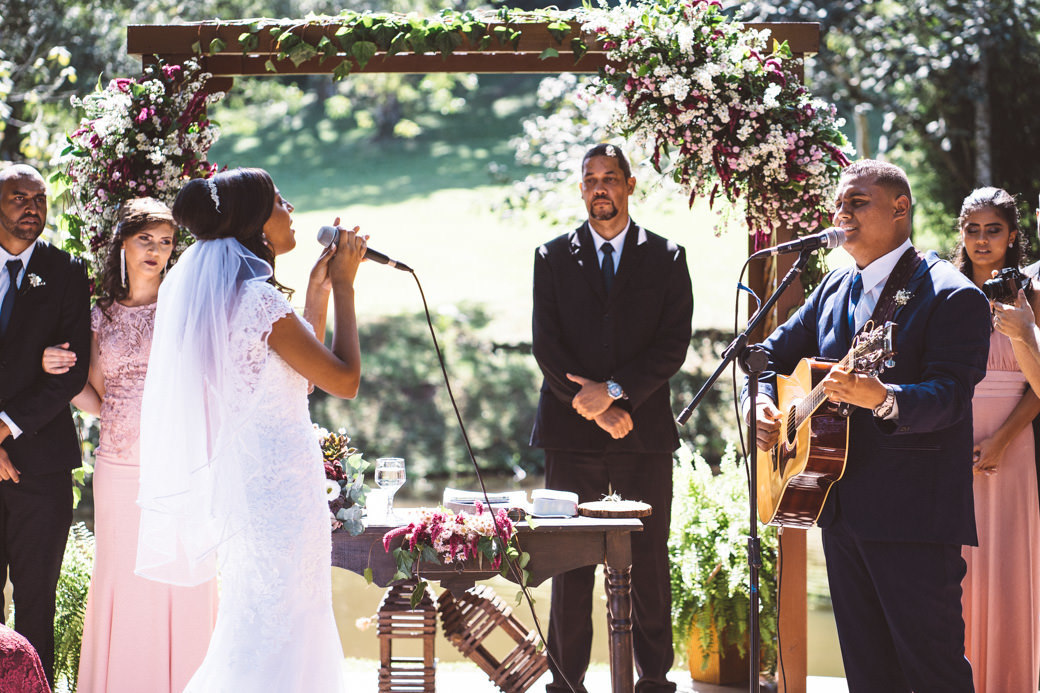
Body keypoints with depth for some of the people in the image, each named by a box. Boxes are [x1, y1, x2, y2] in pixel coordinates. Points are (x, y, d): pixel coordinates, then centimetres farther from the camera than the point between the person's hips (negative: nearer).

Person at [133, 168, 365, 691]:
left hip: (238, 481, 10)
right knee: (279, 625, -6)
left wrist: (316, 293, 17)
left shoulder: (204, 291, 12)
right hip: (277, 485, -10)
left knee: (253, 623, 16)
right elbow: (345, 379, -12)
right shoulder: (258, 299, -17)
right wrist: (343, 286, -4)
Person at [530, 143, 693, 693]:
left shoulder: (666, 258, 8)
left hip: (645, 432, 0)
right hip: (572, 434, 0)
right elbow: (547, 345, 2)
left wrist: (615, 390, -12)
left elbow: (673, 344, -1)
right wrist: (597, 410, -8)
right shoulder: (553, 257, 10)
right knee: (570, 565, 1)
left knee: (649, 563, 1)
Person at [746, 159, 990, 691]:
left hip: (914, 515, -8)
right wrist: (760, 400, 2)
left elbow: (948, 396, -21)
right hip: (841, 508, 8)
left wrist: (882, 398, -40)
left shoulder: (952, 296, -9)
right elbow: (774, 352, 23)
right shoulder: (835, 288, 15)